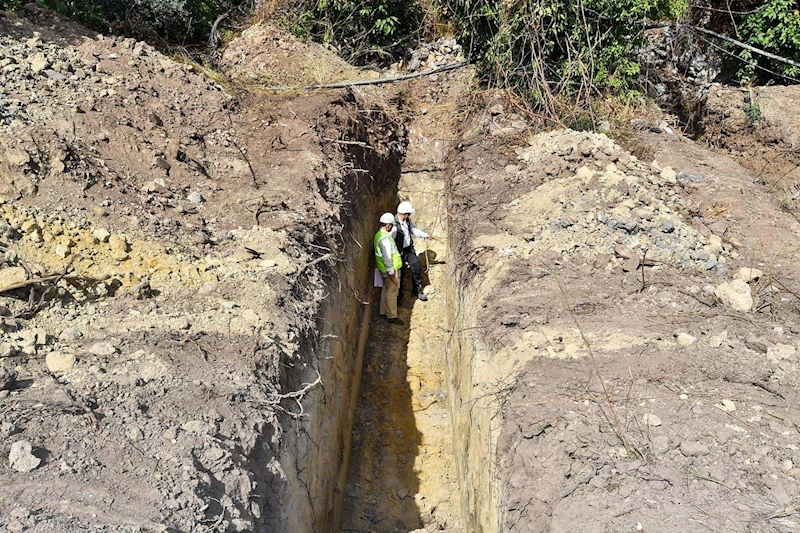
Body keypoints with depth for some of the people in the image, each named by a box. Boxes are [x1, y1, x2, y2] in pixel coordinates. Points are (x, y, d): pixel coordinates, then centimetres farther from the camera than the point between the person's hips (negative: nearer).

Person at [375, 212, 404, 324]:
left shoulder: (378, 235, 8)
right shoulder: (385, 238, -25)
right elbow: (387, 257, -27)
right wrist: (390, 271, -22)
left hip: (384, 269, 10)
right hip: (391, 270, -10)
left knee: (386, 289, 20)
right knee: (392, 291, -3)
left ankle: (383, 311, 30)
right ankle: (392, 316, 2)